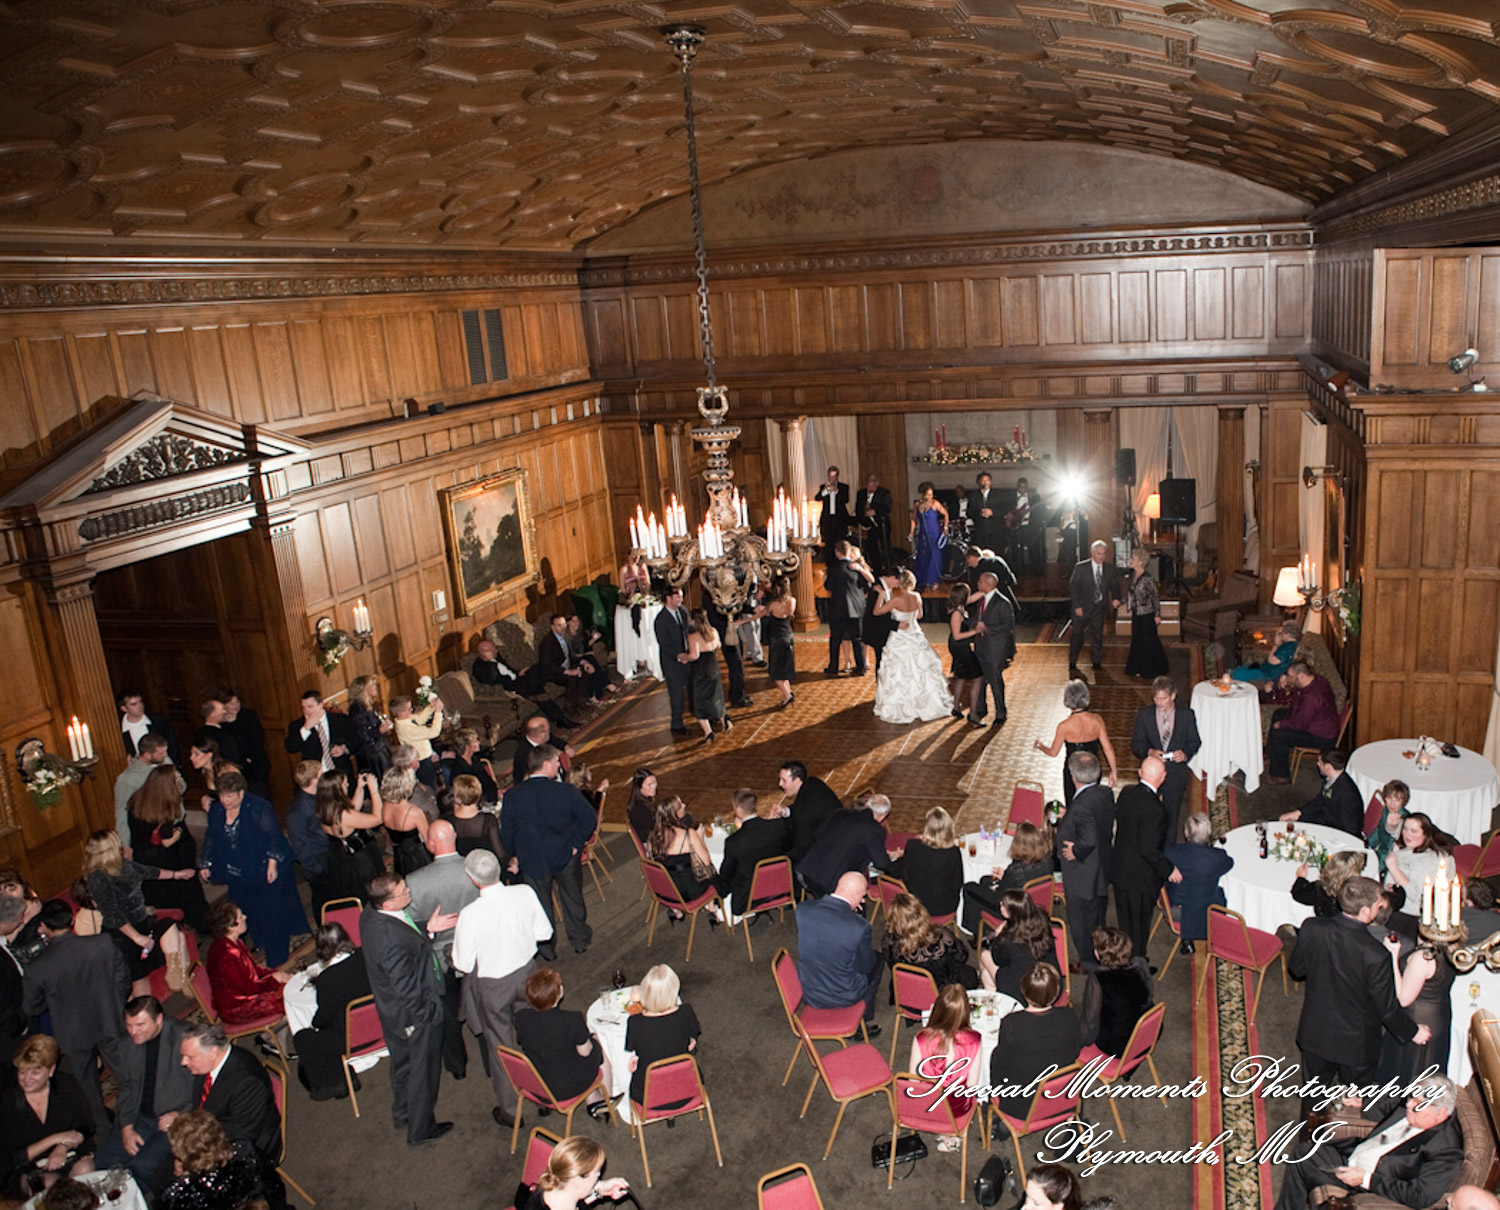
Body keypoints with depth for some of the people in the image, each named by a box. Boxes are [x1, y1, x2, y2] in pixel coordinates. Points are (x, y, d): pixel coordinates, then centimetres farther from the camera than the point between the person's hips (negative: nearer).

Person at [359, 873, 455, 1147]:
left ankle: (402, 1114, 55)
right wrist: (426, 1014, -18)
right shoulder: (391, 939, -40)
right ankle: (420, 1130, 39)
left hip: (391, 1009, 9)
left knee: (403, 1062, 31)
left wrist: (427, 928, -6)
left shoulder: (370, 915, -13)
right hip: (414, 1012, -9)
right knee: (422, 1070, 17)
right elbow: (406, 988, -31)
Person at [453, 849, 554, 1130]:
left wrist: (453, 956, 3)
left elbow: (463, 964, -18)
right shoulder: (525, 894, -19)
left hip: (492, 987, -4)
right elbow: (544, 932, -5)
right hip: (526, 974, 4)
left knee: (500, 1047, 18)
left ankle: (510, 1110, 34)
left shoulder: (470, 915, -29)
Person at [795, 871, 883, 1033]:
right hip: (844, 997, -4)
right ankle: (864, 1023, 35)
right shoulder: (859, 926, -28)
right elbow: (865, 966, -9)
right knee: (877, 960, 24)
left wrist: (849, 910, 4)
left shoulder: (802, 909, -16)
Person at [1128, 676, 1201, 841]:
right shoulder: (1144, 714, -5)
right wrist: (1149, 752, -23)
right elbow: (1136, 743, -3)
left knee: (1171, 815, 11)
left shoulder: (1187, 714, -4)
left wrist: (1185, 753, -18)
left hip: (1176, 773, 0)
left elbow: (1195, 741, 3)